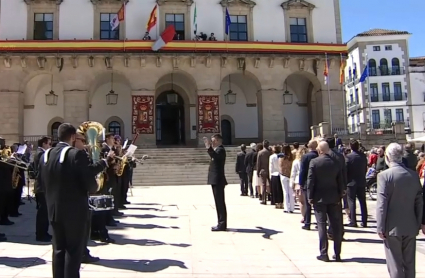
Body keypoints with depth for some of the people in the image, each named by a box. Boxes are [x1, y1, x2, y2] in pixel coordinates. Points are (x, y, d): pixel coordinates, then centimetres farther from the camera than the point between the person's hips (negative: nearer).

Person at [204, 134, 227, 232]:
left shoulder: (220, 150, -14)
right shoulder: (216, 150, 18)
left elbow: (215, 156, -33)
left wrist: (209, 148, -46)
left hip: (218, 180, -10)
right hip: (216, 180, 10)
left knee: (220, 202, -6)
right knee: (219, 202, 13)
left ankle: (222, 225, -2)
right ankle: (221, 224, 20)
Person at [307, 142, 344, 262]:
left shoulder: (314, 162, -10)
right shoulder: (336, 162, 1)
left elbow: (310, 181, -10)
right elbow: (340, 181, 4)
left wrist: (310, 197, -3)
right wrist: (340, 196, 12)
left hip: (319, 198, -3)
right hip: (334, 198, 3)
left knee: (321, 225, 2)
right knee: (336, 226, 10)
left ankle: (324, 253, 3)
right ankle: (337, 254, 16)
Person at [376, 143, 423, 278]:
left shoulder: (384, 175, -14)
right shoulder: (414, 175, 1)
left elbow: (382, 204, -15)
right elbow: (419, 201, 5)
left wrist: (380, 227, -10)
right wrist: (420, 222, 15)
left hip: (393, 227, -5)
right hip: (411, 227, 5)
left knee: (395, 264, 4)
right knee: (409, 264, 16)